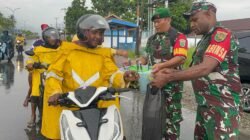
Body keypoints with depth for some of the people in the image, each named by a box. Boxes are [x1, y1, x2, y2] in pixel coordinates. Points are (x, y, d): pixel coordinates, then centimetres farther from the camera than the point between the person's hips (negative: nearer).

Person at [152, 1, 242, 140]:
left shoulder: (222, 35, -15)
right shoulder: (205, 40, 17)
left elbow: (205, 69, -26)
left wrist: (168, 78, -23)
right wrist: (173, 72, -1)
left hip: (222, 106, -9)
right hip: (204, 105, 9)